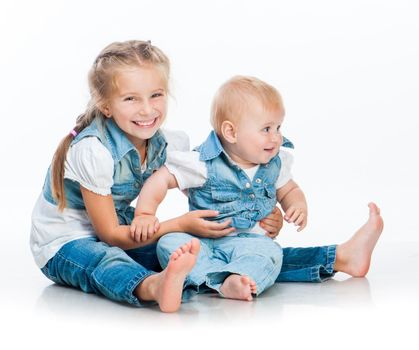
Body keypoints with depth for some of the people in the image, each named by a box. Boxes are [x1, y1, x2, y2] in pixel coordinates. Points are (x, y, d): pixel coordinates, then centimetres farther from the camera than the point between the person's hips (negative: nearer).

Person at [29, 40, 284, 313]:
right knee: (105, 261, -40)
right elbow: (109, 234, -21)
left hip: (119, 230, 8)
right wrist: (181, 225, -26)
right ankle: (155, 286, -65)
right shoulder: (93, 151, -27)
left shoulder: (168, 145, -8)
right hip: (63, 245, -8)